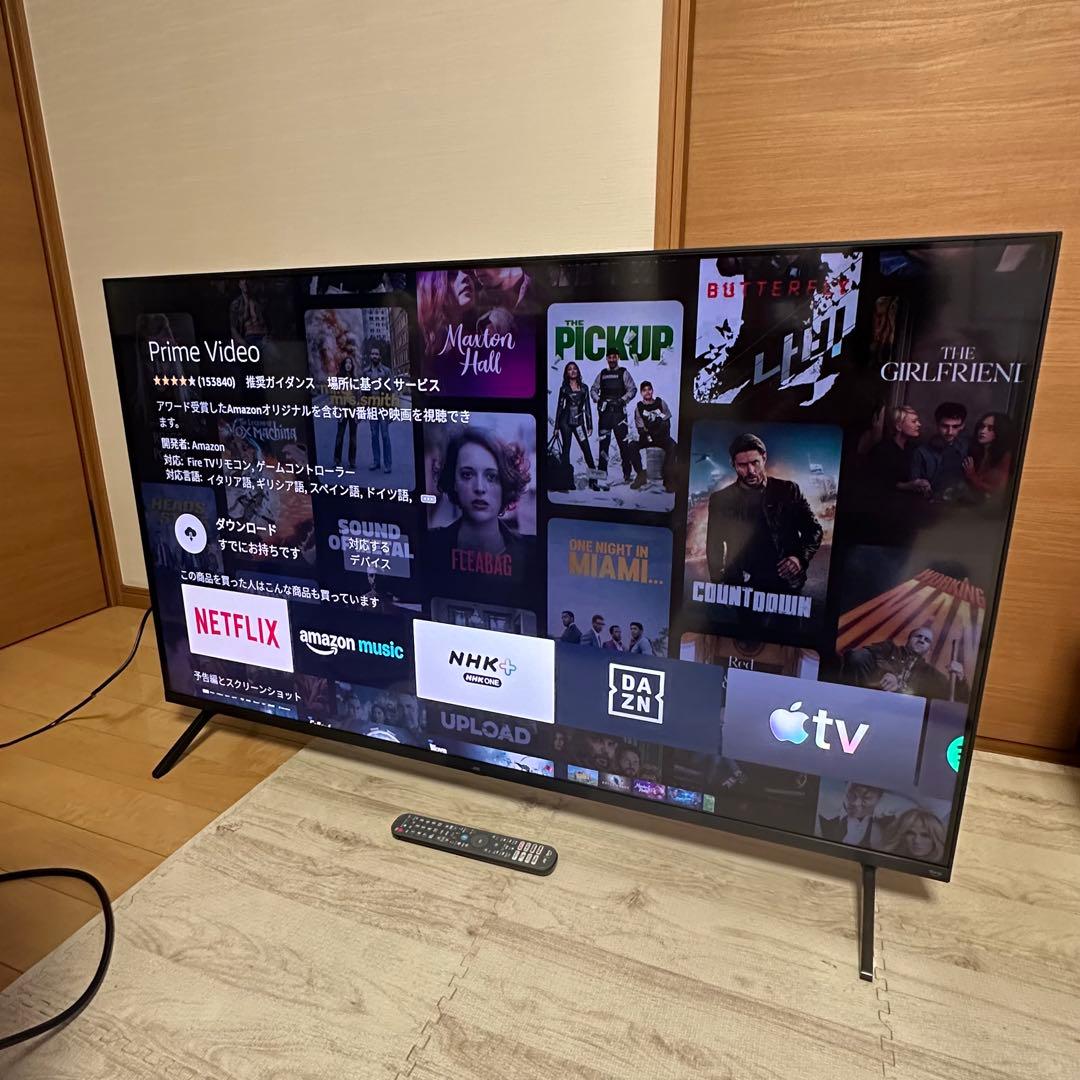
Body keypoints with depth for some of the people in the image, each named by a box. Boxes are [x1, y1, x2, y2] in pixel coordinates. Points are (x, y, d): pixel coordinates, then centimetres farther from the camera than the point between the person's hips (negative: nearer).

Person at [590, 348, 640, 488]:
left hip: (619, 411, -3)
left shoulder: (623, 373, 6)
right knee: (603, 441, 1)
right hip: (604, 411, 3)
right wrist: (598, 400, 0)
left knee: (623, 441, -6)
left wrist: (622, 400, -11)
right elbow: (593, 389, 18)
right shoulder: (602, 374, 16)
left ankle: (627, 473, -1)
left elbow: (632, 389, 0)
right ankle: (602, 472, 4)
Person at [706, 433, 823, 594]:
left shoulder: (788, 490, 7)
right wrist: (718, 586, 3)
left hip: (786, 585, 0)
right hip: (740, 588, 0)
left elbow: (814, 530, 12)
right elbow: (714, 548, 13)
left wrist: (801, 557, -5)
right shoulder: (721, 499, 9)